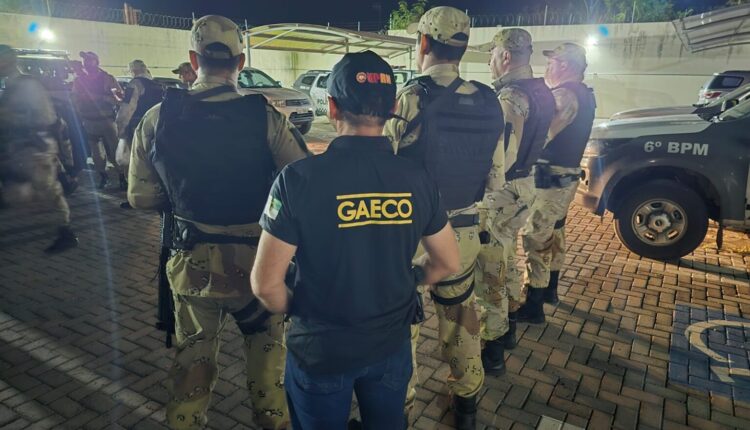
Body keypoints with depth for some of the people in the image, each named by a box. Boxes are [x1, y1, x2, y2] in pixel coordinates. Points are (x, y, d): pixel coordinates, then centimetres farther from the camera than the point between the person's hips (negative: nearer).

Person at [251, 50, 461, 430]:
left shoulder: (298, 179, -22)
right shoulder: (417, 180, -12)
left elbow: (265, 283, -19)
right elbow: (447, 263, 0)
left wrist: (297, 311, 1)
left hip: (320, 349, -2)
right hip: (391, 345, 3)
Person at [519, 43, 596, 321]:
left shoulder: (564, 95, -18)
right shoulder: (584, 94, 13)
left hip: (550, 176, -10)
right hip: (568, 173, 10)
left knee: (536, 240, -5)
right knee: (554, 234, 20)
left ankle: (533, 307, 1)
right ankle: (550, 290, 35)